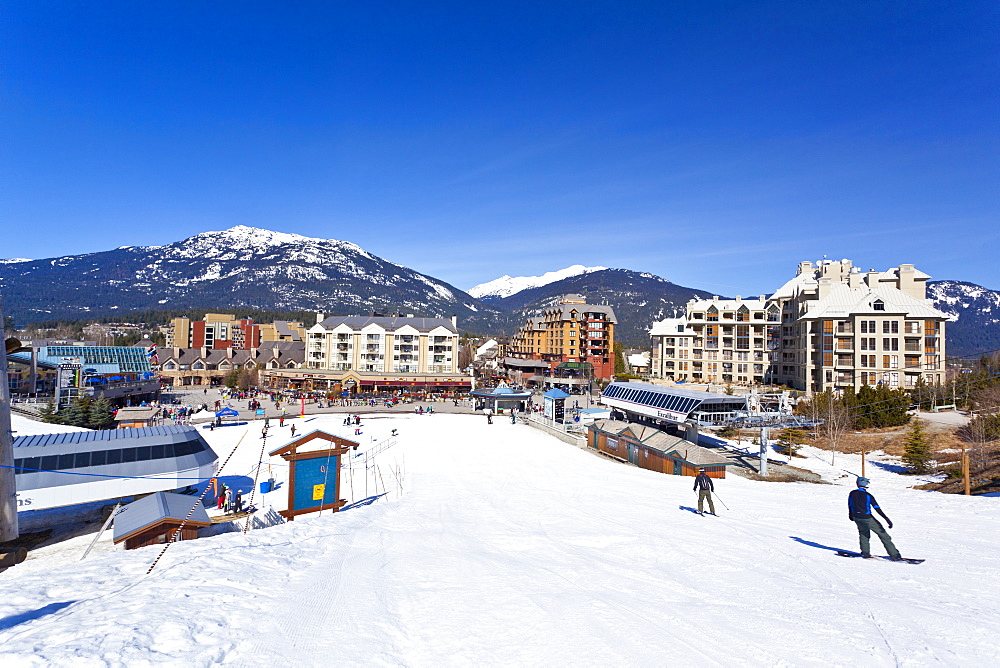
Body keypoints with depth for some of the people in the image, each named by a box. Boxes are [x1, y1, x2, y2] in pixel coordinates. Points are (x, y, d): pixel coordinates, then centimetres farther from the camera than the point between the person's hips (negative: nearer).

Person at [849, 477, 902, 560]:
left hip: (857, 518, 4)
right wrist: (887, 519, -22)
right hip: (867, 518, -4)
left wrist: (851, 515, 30)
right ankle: (894, 554, 9)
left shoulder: (852, 494, 0)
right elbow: (877, 508, -19)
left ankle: (865, 552, 20)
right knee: (883, 534, 7)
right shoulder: (868, 495, -13)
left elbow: (849, 506, 13)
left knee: (863, 533, 26)